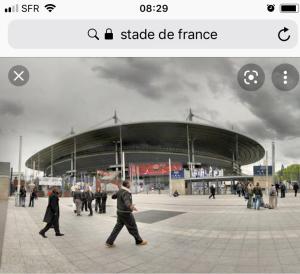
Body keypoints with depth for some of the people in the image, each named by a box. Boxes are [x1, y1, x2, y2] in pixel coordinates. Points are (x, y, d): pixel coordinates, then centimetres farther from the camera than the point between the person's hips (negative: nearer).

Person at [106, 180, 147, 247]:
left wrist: (116, 195, 43)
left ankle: (109, 242, 9)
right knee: (133, 227, 6)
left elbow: (113, 196, 21)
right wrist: (130, 206, -63)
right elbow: (126, 201, -42)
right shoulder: (126, 193, -23)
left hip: (120, 212, 8)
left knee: (118, 227, 12)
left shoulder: (119, 191, 4)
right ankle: (139, 241, 21)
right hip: (126, 213, -8)